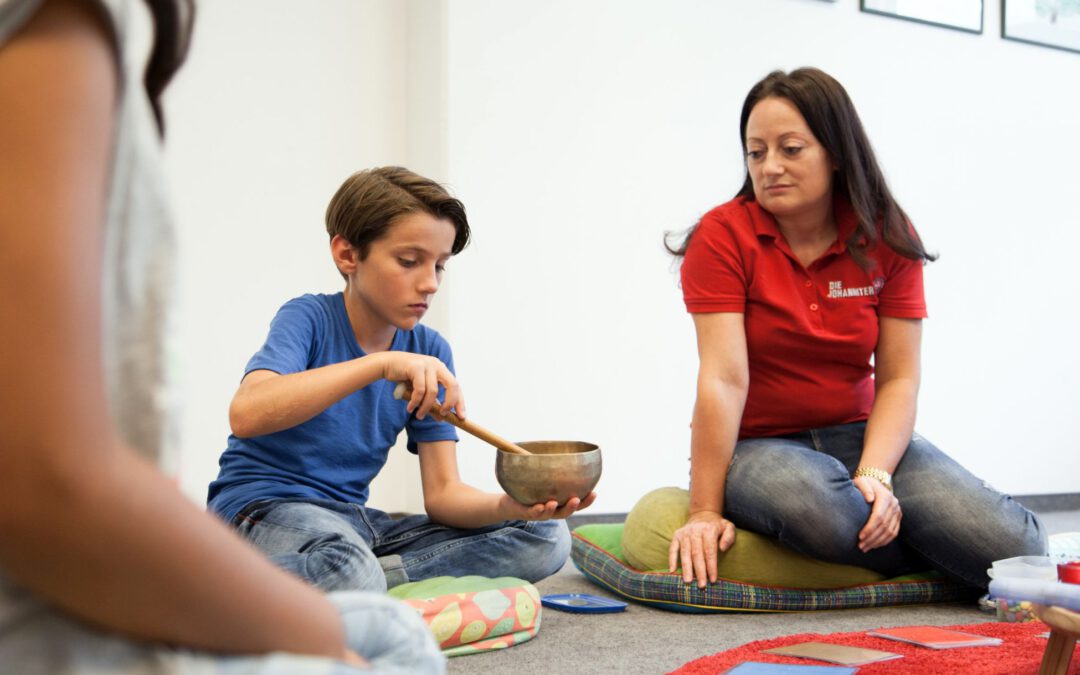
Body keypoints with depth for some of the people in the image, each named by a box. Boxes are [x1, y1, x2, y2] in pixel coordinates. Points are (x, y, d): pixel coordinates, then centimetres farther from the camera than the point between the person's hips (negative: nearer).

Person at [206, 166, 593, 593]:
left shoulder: (429, 352, 4)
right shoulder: (309, 319, -10)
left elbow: (442, 492, -1)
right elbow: (246, 414, -32)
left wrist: (511, 506, -24)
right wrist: (382, 363, -36)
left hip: (355, 520, 7)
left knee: (545, 538, -9)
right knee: (348, 568, -43)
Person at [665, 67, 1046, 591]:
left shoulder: (887, 239, 0)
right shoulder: (723, 236, -10)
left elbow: (898, 380, -4)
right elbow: (723, 379, -18)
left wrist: (873, 477, -21)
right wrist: (705, 513, -22)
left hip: (858, 437, 2)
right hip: (756, 446, -2)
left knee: (1014, 546, -22)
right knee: (816, 504, -38)